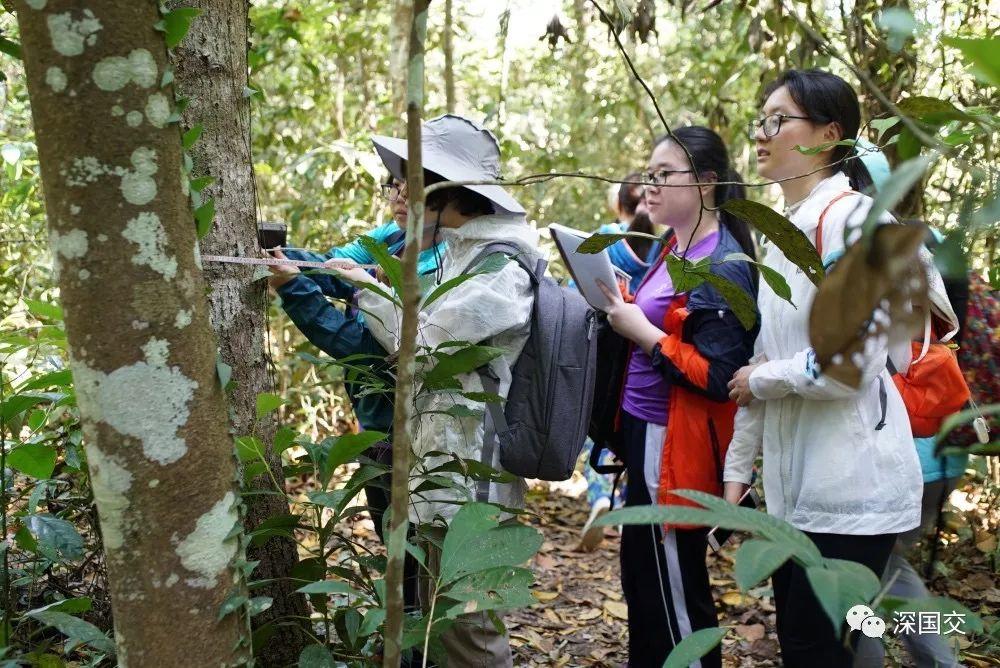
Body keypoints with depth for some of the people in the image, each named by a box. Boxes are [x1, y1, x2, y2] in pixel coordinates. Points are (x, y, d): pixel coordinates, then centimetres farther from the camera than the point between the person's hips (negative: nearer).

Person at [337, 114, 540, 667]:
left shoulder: (499, 268, -17)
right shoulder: (461, 252, 13)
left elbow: (426, 343, -17)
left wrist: (368, 288, -3)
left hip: (470, 466, -9)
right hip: (444, 459, 9)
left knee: (467, 623, 3)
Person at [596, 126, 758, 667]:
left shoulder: (722, 266, -17)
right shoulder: (676, 248, 11)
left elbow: (720, 375, -24)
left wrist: (642, 333, -20)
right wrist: (624, 313, 4)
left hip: (676, 446, -10)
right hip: (644, 433, 10)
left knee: (672, 591, 4)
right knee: (644, 577, 21)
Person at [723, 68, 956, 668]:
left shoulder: (851, 217, -12)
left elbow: (848, 362, -23)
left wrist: (760, 378, -6)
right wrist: (738, 467, 14)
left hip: (851, 485, -8)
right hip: (795, 483, 8)